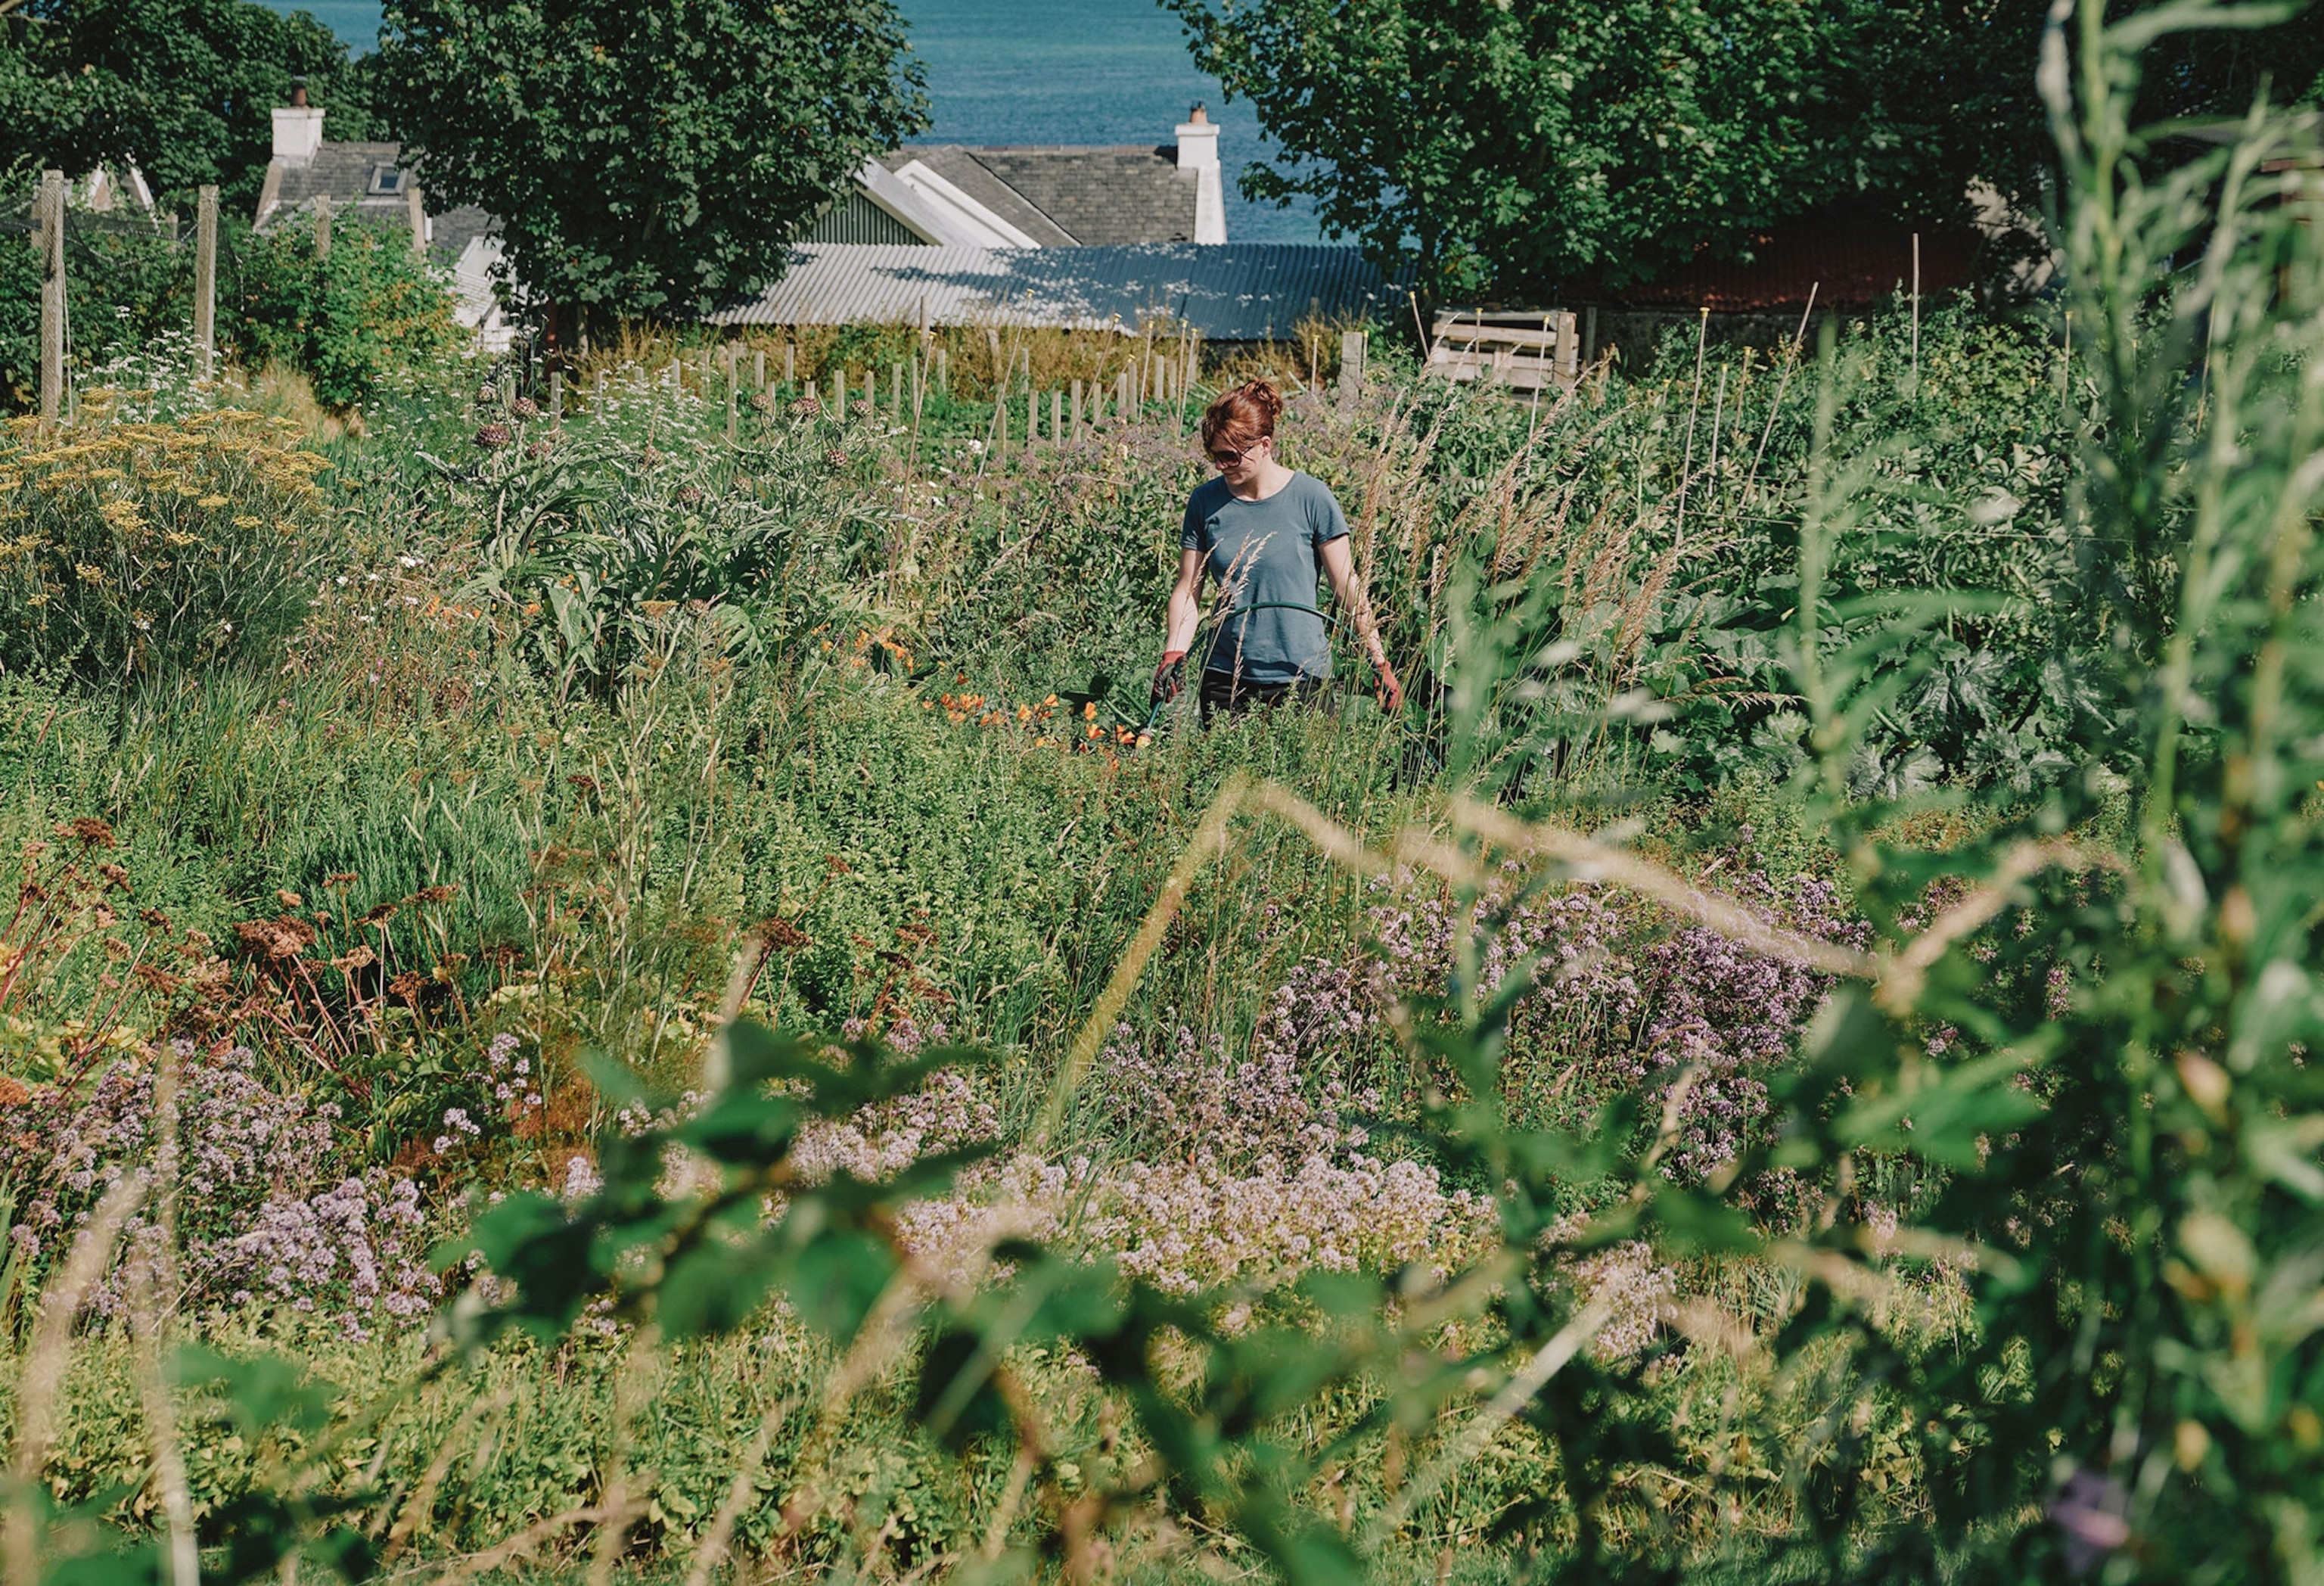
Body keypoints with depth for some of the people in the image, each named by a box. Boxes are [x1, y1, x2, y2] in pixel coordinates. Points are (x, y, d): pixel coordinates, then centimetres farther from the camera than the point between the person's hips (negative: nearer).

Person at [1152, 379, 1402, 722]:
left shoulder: (1310, 498, -7)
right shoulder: (1205, 501, 2)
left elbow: (1347, 588, -4)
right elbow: (1188, 590, 4)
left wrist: (1381, 664, -4)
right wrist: (1173, 656, -10)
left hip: (1302, 679, -3)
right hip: (1226, 678, 3)